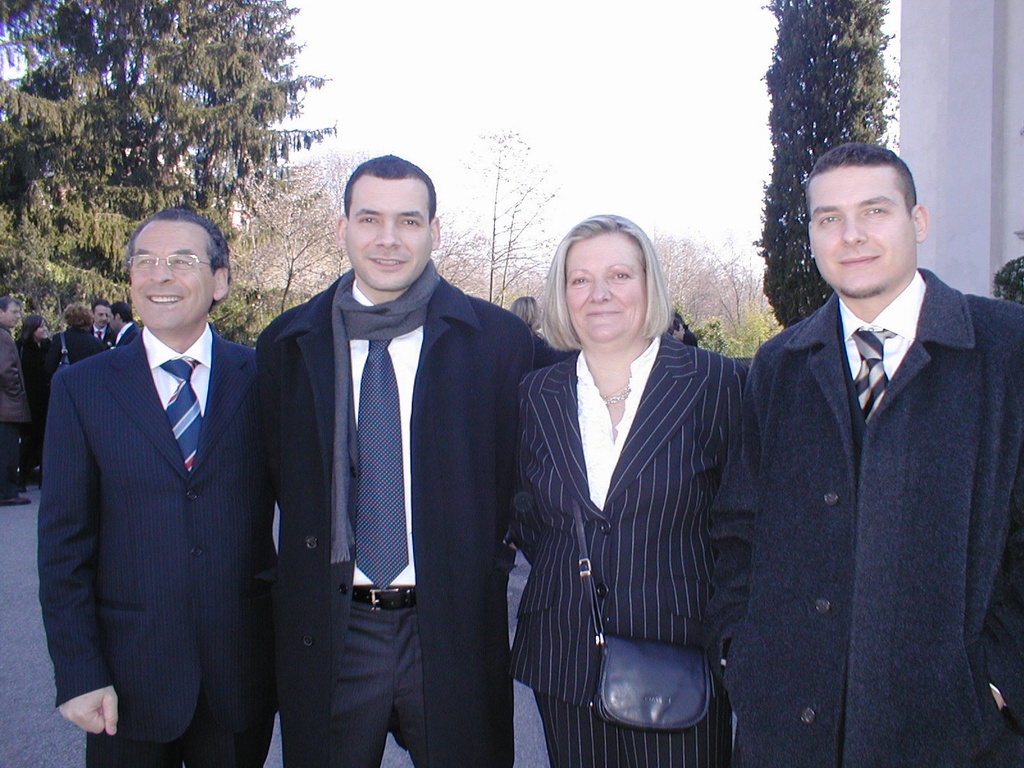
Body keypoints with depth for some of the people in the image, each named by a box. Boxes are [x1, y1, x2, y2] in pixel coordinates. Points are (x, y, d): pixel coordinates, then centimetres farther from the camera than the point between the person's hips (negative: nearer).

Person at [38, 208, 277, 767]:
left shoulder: (263, 378, -1)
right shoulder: (81, 388, -1)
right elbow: (64, 542, -2)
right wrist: (78, 674, -6)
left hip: (243, 673, 1)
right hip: (129, 679, 0)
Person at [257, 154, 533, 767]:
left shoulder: (499, 339, -3)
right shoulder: (288, 344, 3)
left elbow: (517, 477, 3)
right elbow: (285, 478, 11)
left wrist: (485, 573, -2)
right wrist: (317, 567, 5)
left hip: (455, 629, -1)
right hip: (328, 633, 2)